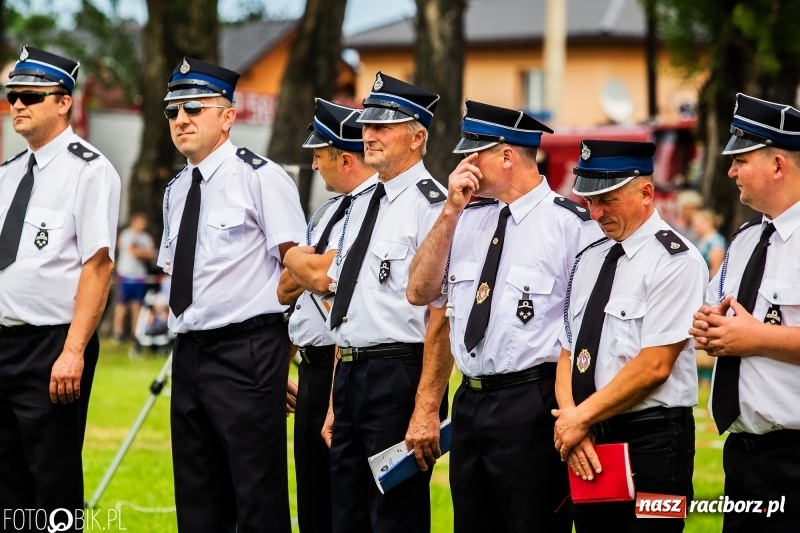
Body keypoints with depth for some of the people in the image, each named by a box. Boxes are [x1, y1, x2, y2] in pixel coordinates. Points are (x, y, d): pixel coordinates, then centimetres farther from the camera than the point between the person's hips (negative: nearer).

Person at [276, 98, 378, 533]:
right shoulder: (334, 208, 17)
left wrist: (293, 257, -1)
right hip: (313, 366, 10)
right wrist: (304, 265, -3)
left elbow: (324, 276, -20)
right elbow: (286, 291, 18)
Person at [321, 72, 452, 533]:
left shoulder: (431, 206, -12)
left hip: (399, 378, -9)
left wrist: (427, 411, -21)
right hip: (351, 379, 9)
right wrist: (336, 404, 19)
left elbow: (442, 319, -17)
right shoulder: (363, 205, 15)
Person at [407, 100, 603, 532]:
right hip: (470, 400, 7)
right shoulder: (468, 218, 11)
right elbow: (419, 292, 6)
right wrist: (450, 211, -2)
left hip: (531, 409, -7)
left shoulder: (571, 224, -9)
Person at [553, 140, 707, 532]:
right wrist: (569, 419, -5)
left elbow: (654, 365, -15)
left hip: (651, 441, -7)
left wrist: (582, 417, -11)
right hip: (588, 444, 7)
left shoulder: (674, 260, -9)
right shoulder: (589, 259, 14)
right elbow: (568, 352, 12)